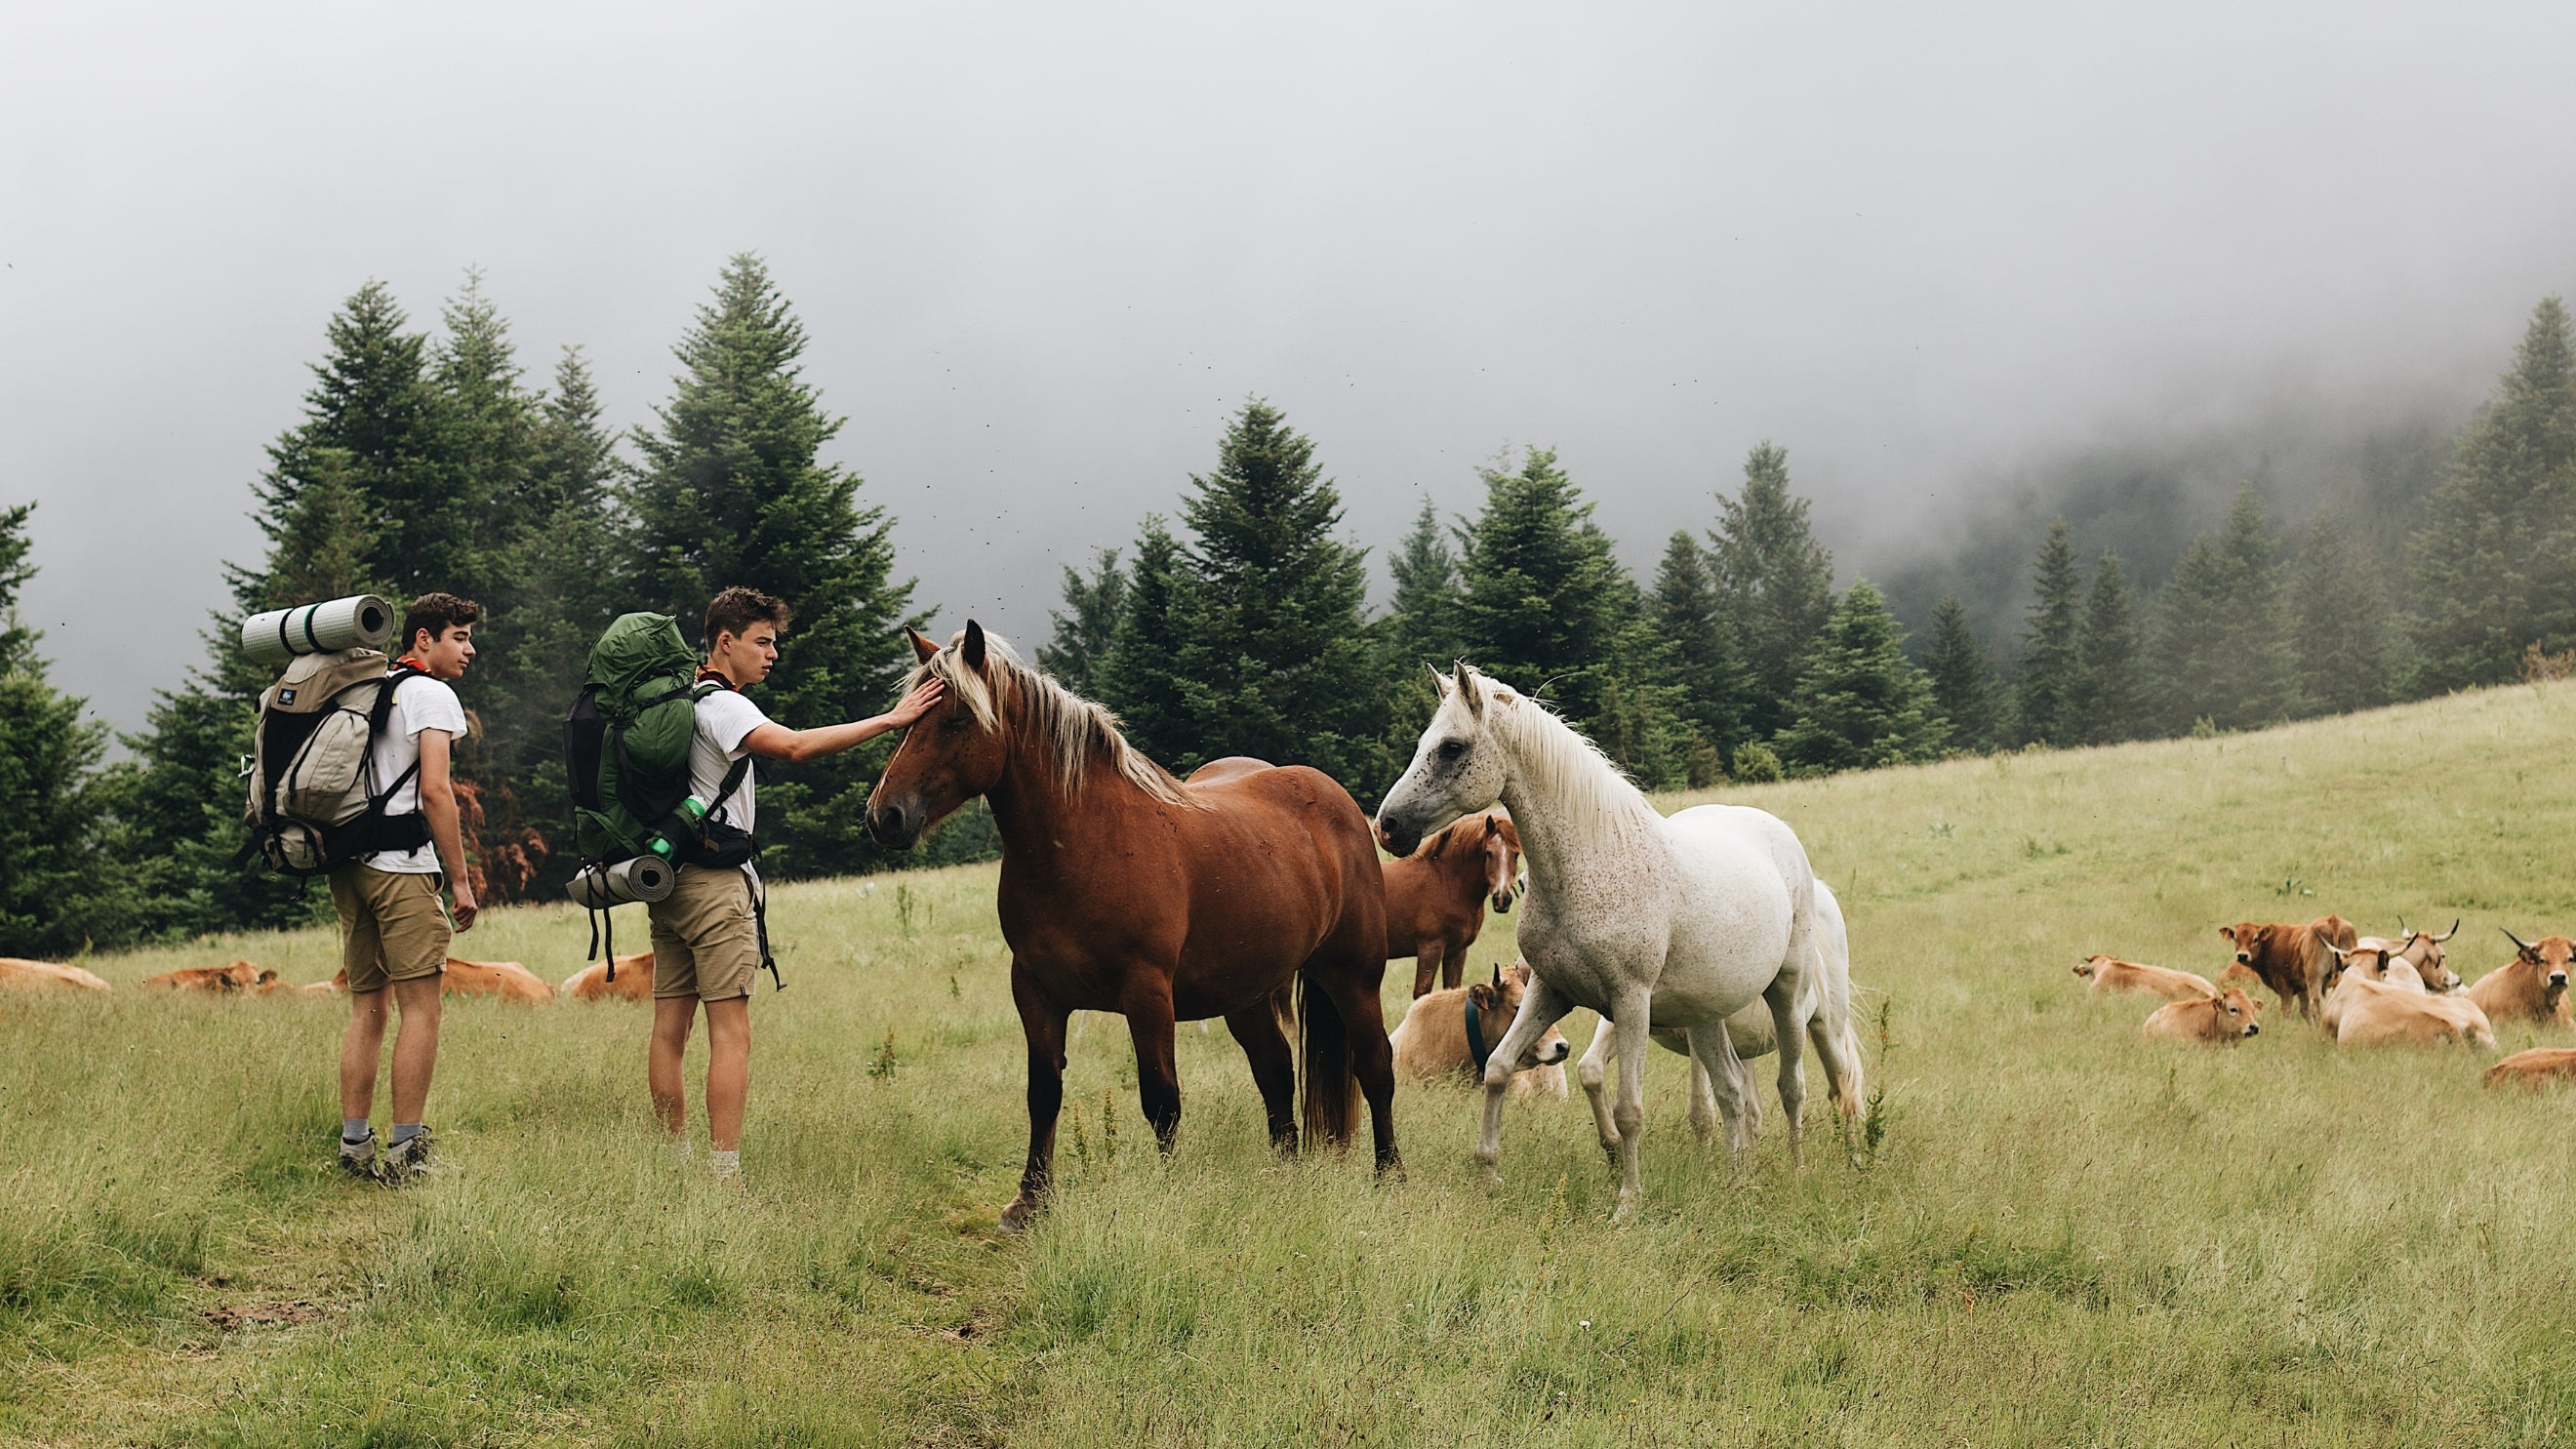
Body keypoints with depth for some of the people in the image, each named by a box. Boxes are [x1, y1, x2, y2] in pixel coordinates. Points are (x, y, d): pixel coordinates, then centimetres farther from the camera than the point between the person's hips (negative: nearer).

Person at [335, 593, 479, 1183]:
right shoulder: (432, 695, -5)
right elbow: (435, 791, -13)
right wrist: (460, 879, -10)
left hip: (349, 867, 8)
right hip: (401, 866, -8)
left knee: (366, 1010, 10)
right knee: (421, 1008, -7)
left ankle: (354, 1145, 8)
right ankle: (406, 1149, -11)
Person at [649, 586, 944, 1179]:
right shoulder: (722, 707, -13)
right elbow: (795, 746, -29)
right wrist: (890, 720, -30)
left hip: (669, 882, 10)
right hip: (715, 883, -10)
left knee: (670, 1029, 10)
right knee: (731, 1035, -10)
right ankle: (725, 1175, -15)